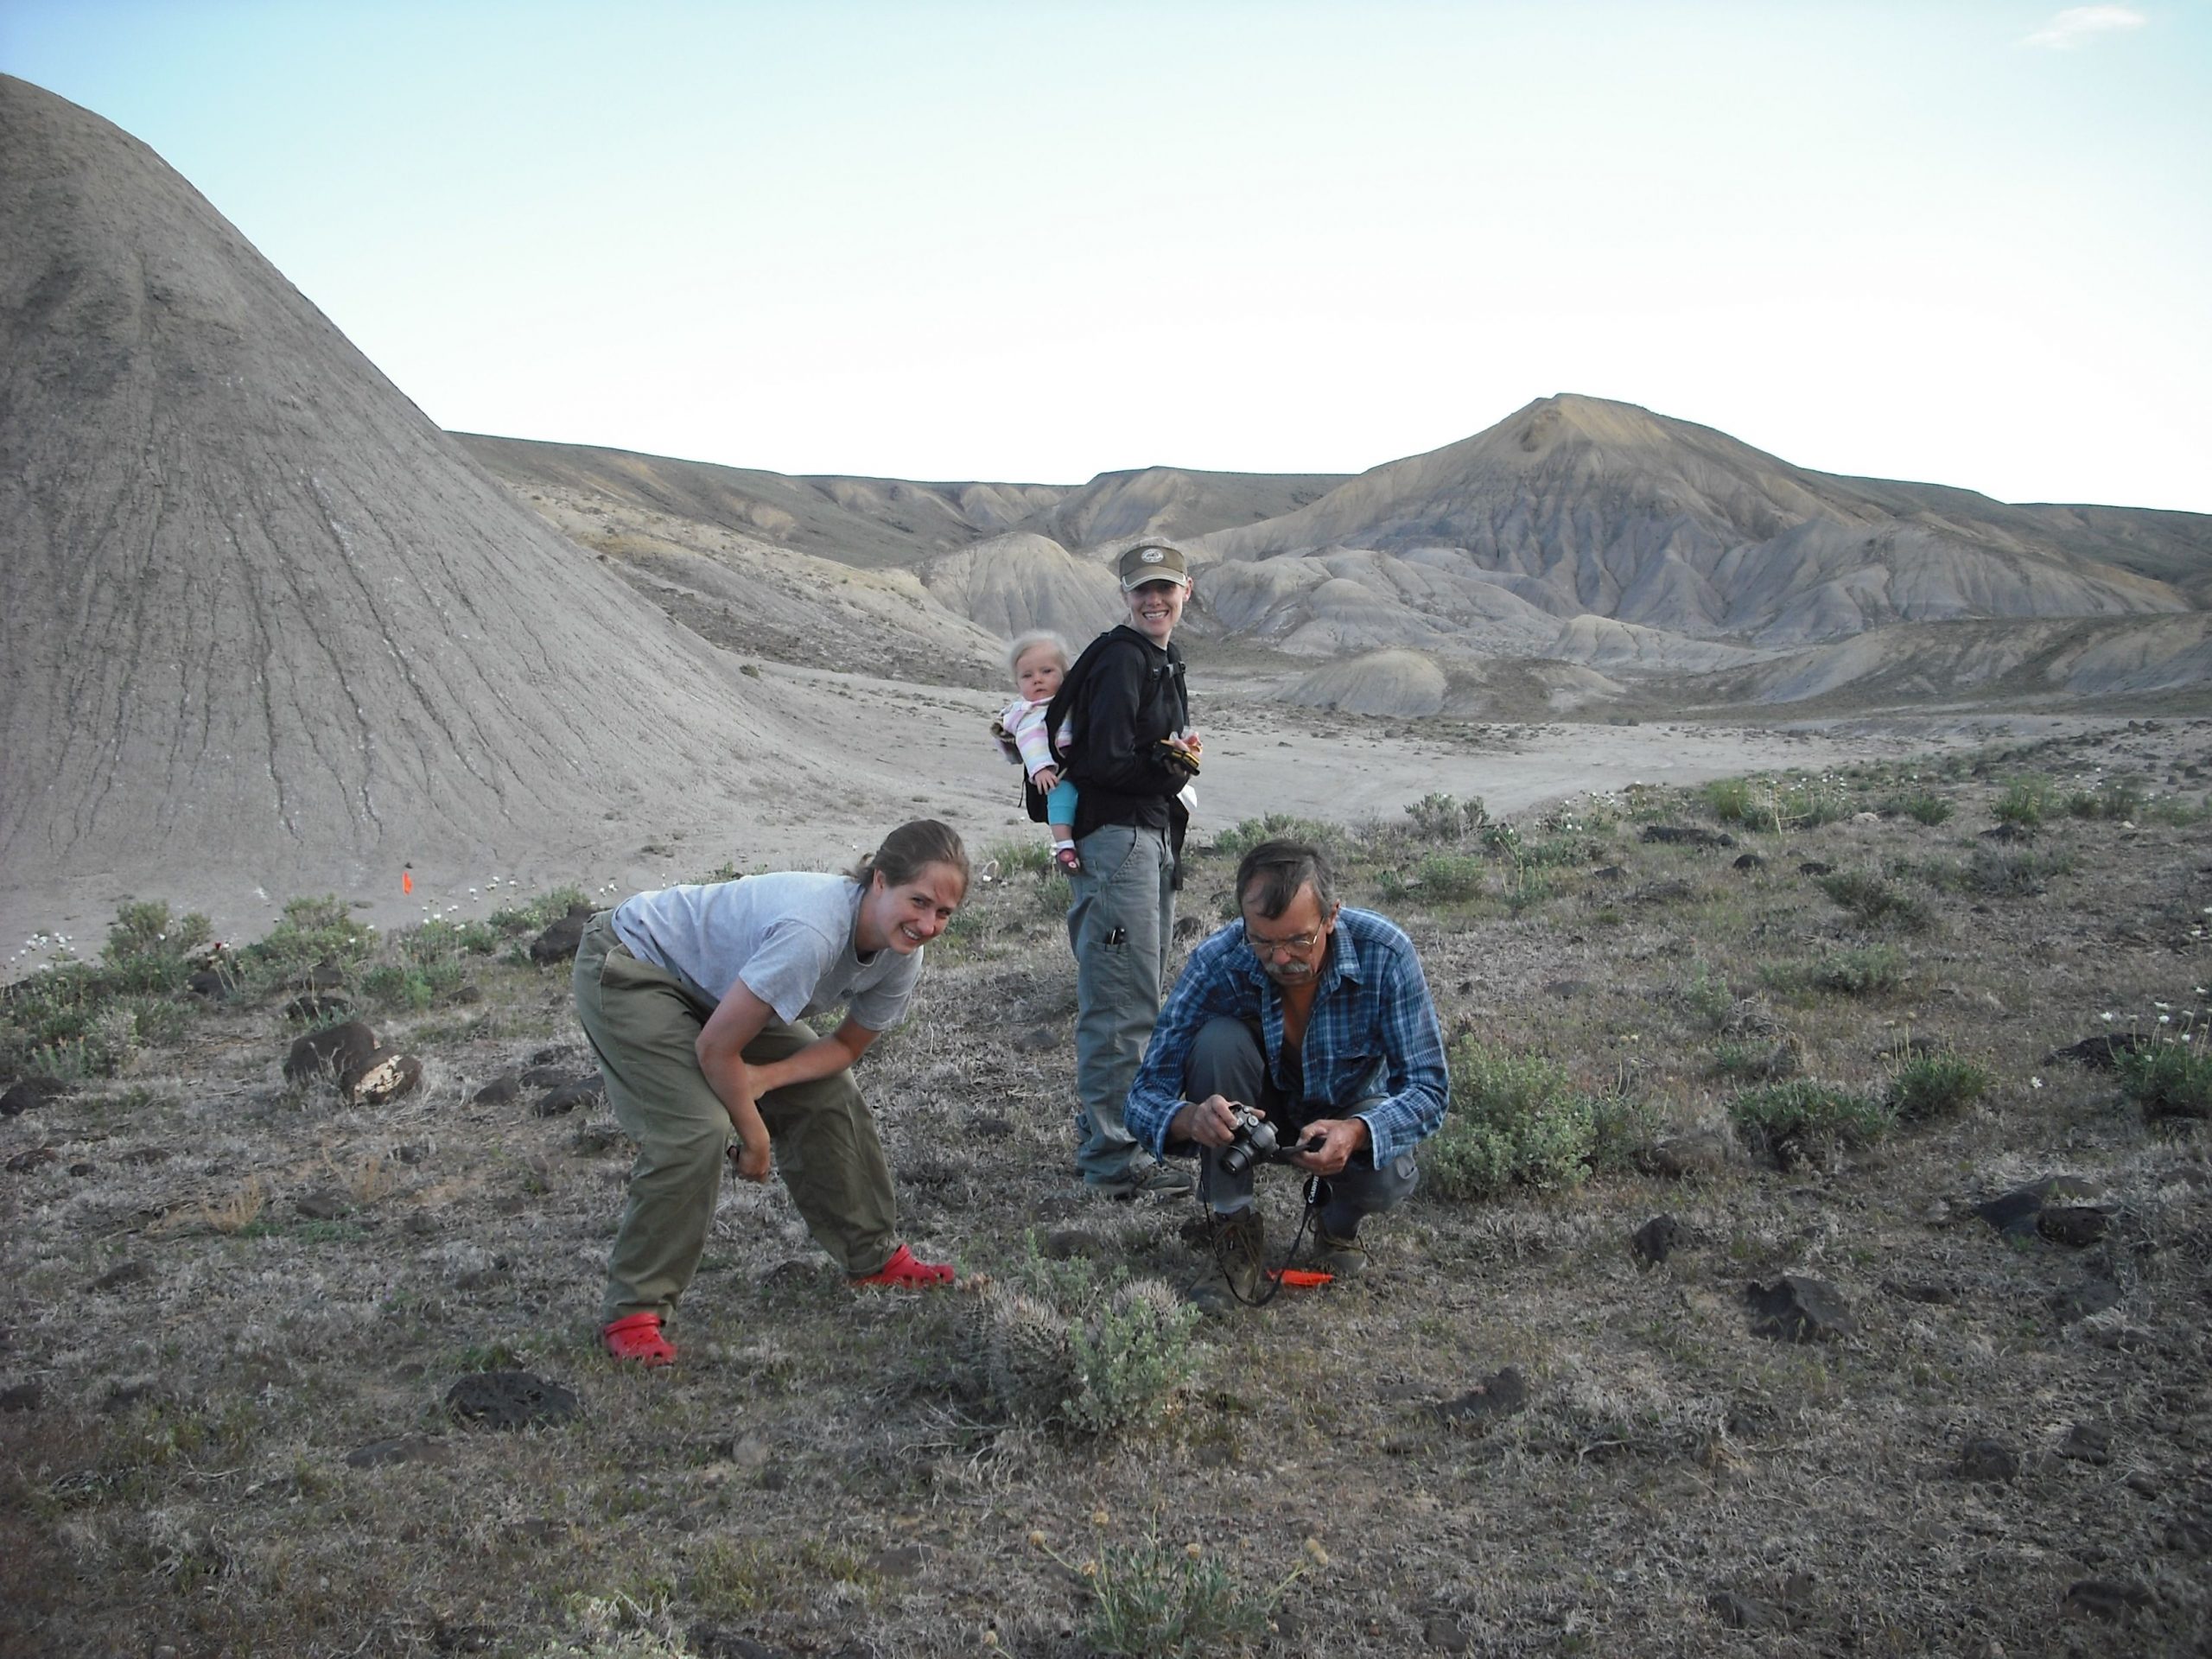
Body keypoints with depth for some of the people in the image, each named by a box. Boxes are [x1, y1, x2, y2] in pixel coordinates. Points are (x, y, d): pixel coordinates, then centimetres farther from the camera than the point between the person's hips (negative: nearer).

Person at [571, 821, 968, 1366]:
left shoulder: (901, 956, -15)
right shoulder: (811, 933, -41)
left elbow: (848, 1045, 0)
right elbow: (715, 1047, -31)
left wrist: (762, 1078, -18)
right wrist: (753, 1133, -15)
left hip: (718, 985, 8)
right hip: (629, 971, -8)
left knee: (828, 1097, 6)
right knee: (697, 1127, -22)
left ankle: (875, 1257, 24)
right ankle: (632, 1312, -8)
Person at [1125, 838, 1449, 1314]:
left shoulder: (1385, 955, -28)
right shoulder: (1215, 965, -28)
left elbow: (1428, 1087, -25)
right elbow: (1145, 1098, -27)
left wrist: (1356, 1132, -46)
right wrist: (1191, 1118, -51)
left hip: (1346, 1117, 0)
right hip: (1253, 1113, 0)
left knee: (1386, 1176, -33)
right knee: (1218, 1039, -31)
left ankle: (1339, 1222, 5)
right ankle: (1235, 1231, -16)